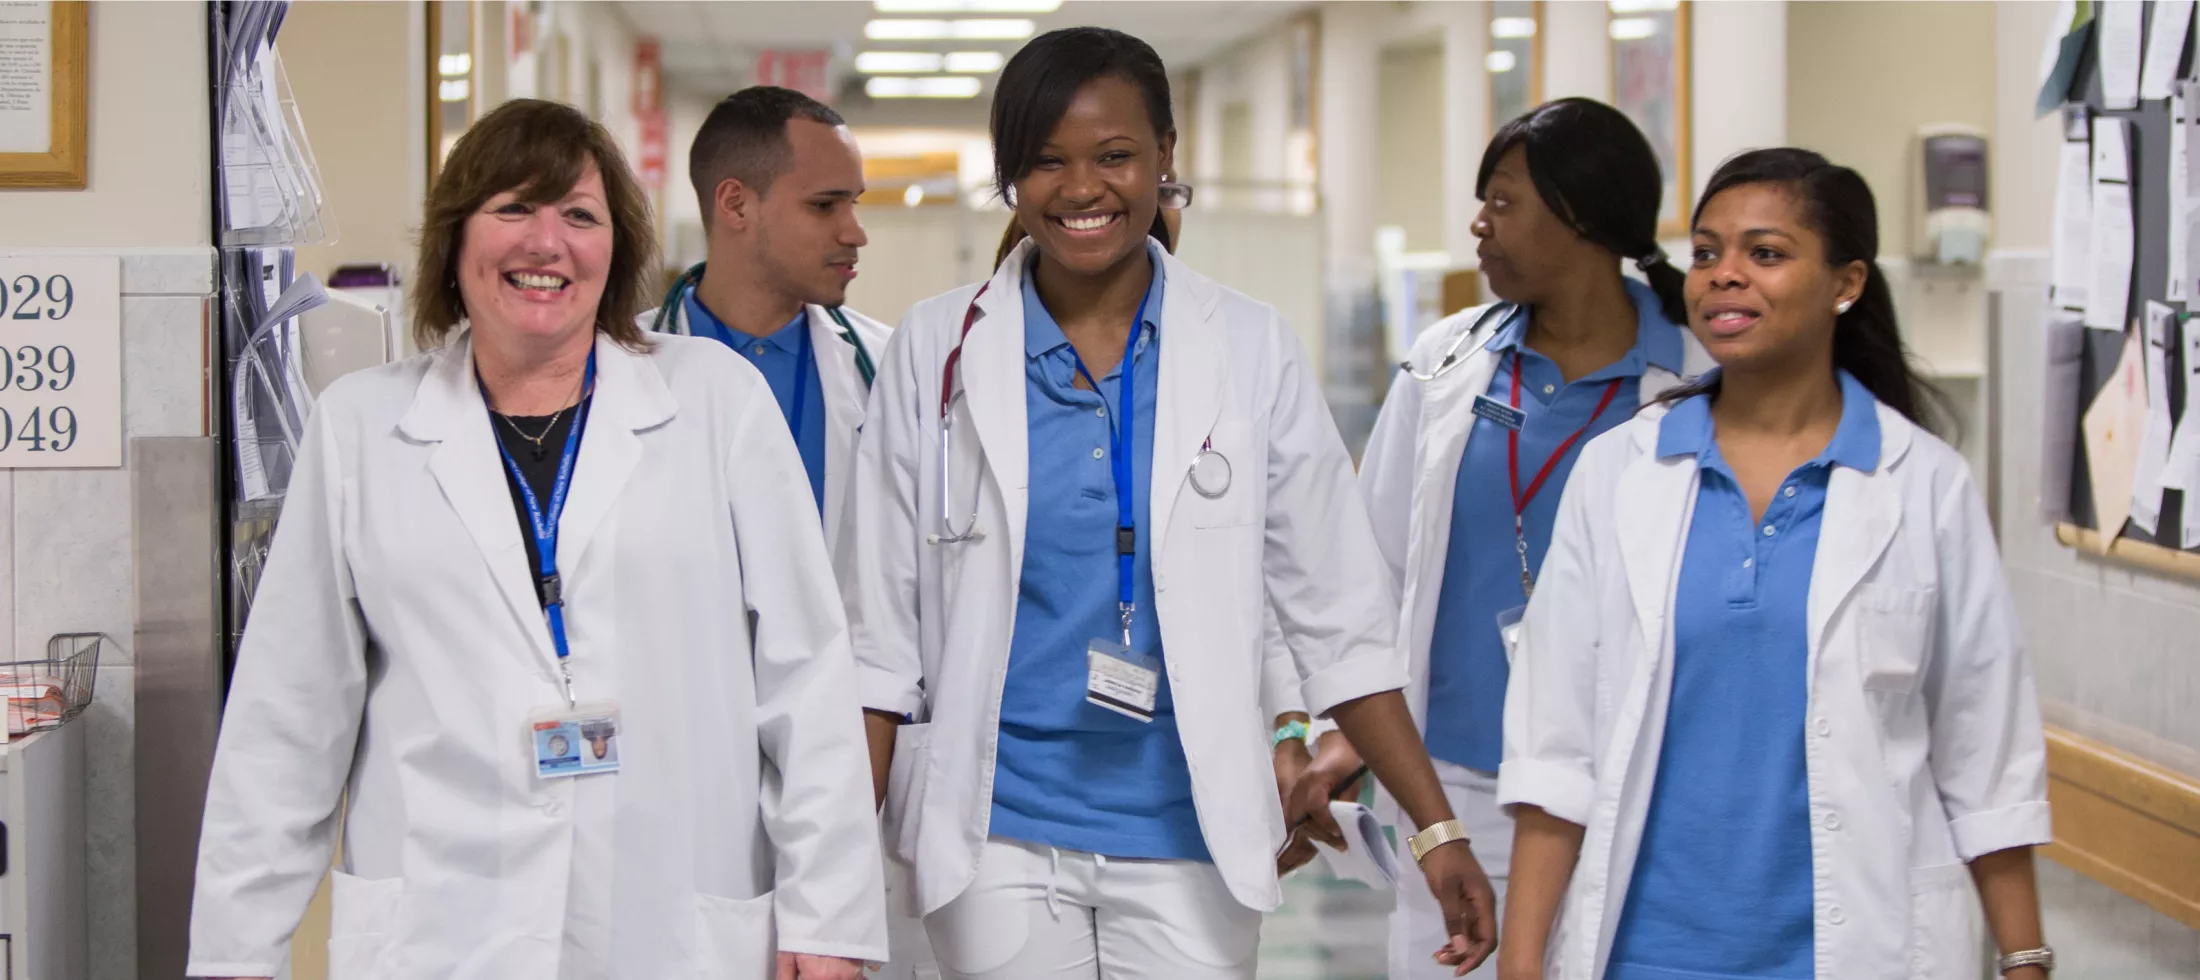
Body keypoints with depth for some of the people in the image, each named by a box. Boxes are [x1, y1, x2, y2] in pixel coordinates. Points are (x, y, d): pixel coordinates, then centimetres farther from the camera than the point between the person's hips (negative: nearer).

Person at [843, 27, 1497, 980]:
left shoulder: (1247, 350, 0)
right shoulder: (937, 349, 0)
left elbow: (1340, 620, 2)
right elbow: (881, 632, 2)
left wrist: (1437, 831, -3)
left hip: (1188, 837, 0)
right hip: (998, 837, 0)